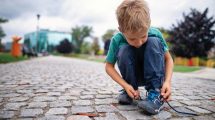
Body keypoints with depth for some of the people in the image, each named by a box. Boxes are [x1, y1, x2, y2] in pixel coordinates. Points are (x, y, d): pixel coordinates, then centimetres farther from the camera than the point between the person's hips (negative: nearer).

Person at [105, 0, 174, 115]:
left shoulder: (155, 34, -22)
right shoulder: (117, 40, -22)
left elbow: (168, 59, -12)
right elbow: (109, 66, -13)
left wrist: (167, 81, -28)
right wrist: (125, 85, -25)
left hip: (153, 75, 0)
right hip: (133, 76, 0)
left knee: (153, 42, -27)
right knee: (124, 49, -29)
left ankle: (156, 94, -26)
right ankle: (129, 92, -11)